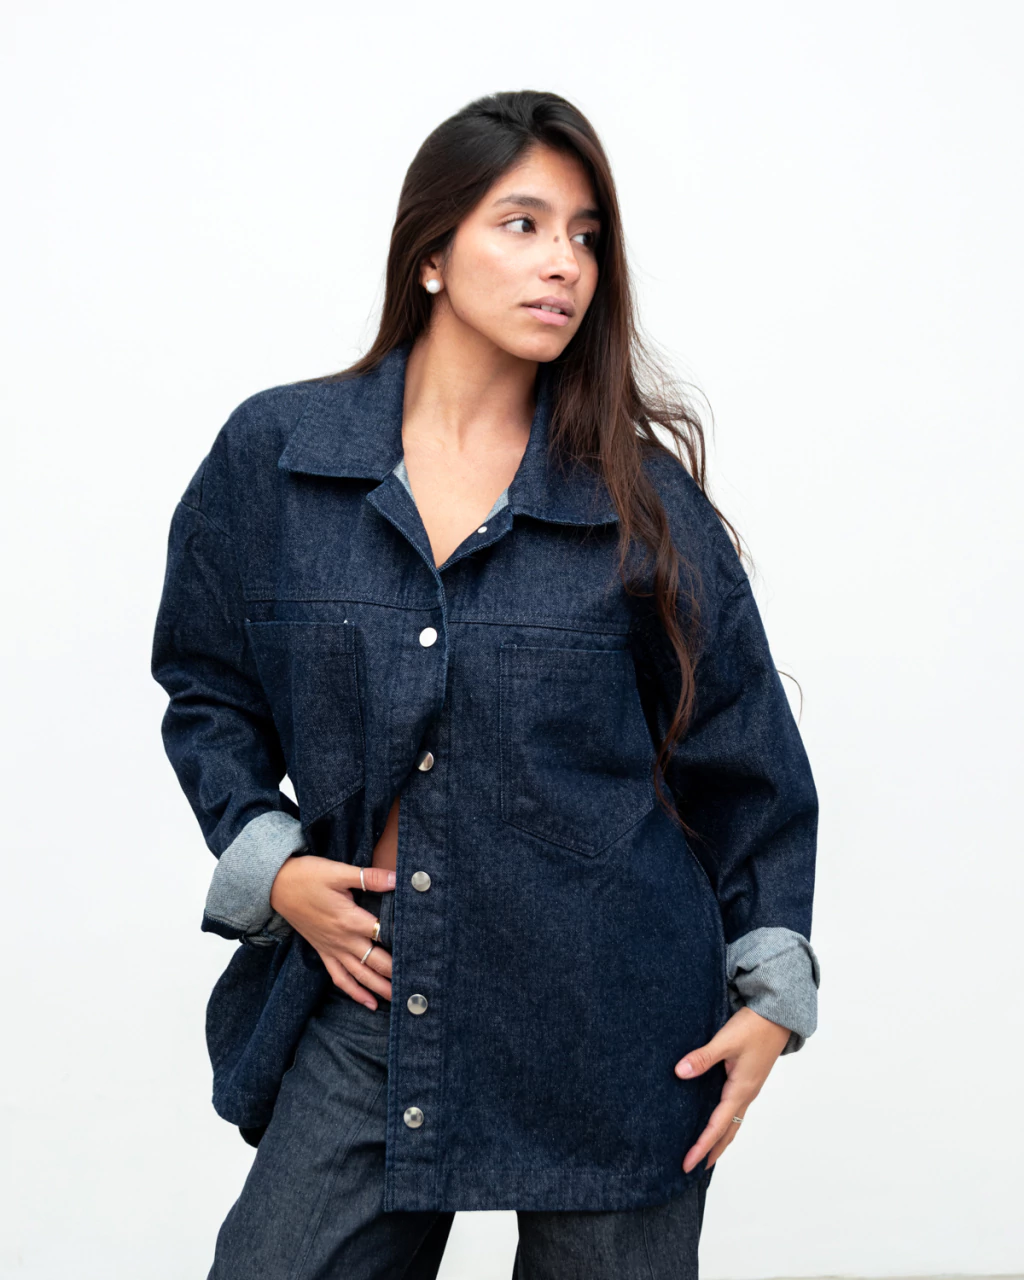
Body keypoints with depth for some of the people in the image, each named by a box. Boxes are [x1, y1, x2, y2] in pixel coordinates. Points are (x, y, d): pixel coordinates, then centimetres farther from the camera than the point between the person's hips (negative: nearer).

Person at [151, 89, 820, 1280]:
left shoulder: (640, 493, 0)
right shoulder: (272, 453, 1)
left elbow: (741, 751, 6)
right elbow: (209, 691, 12)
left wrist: (771, 987, 3)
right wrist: (267, 862, -3)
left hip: (608, 1017, 0)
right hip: (361, 995, 1)